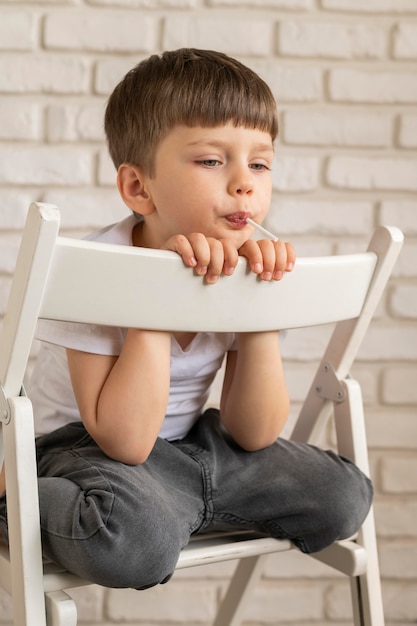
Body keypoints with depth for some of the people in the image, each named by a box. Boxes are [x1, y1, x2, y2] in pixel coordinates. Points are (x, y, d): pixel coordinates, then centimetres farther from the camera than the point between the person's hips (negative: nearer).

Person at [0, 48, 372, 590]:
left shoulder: (245, 268, -8)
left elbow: (253, 434, -9)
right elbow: (125, 442, -29)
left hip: (191, 443, 6)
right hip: (85, 445, -6)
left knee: (344, 497, -4)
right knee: (137, 541, -37)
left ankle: (178, 508, 8)